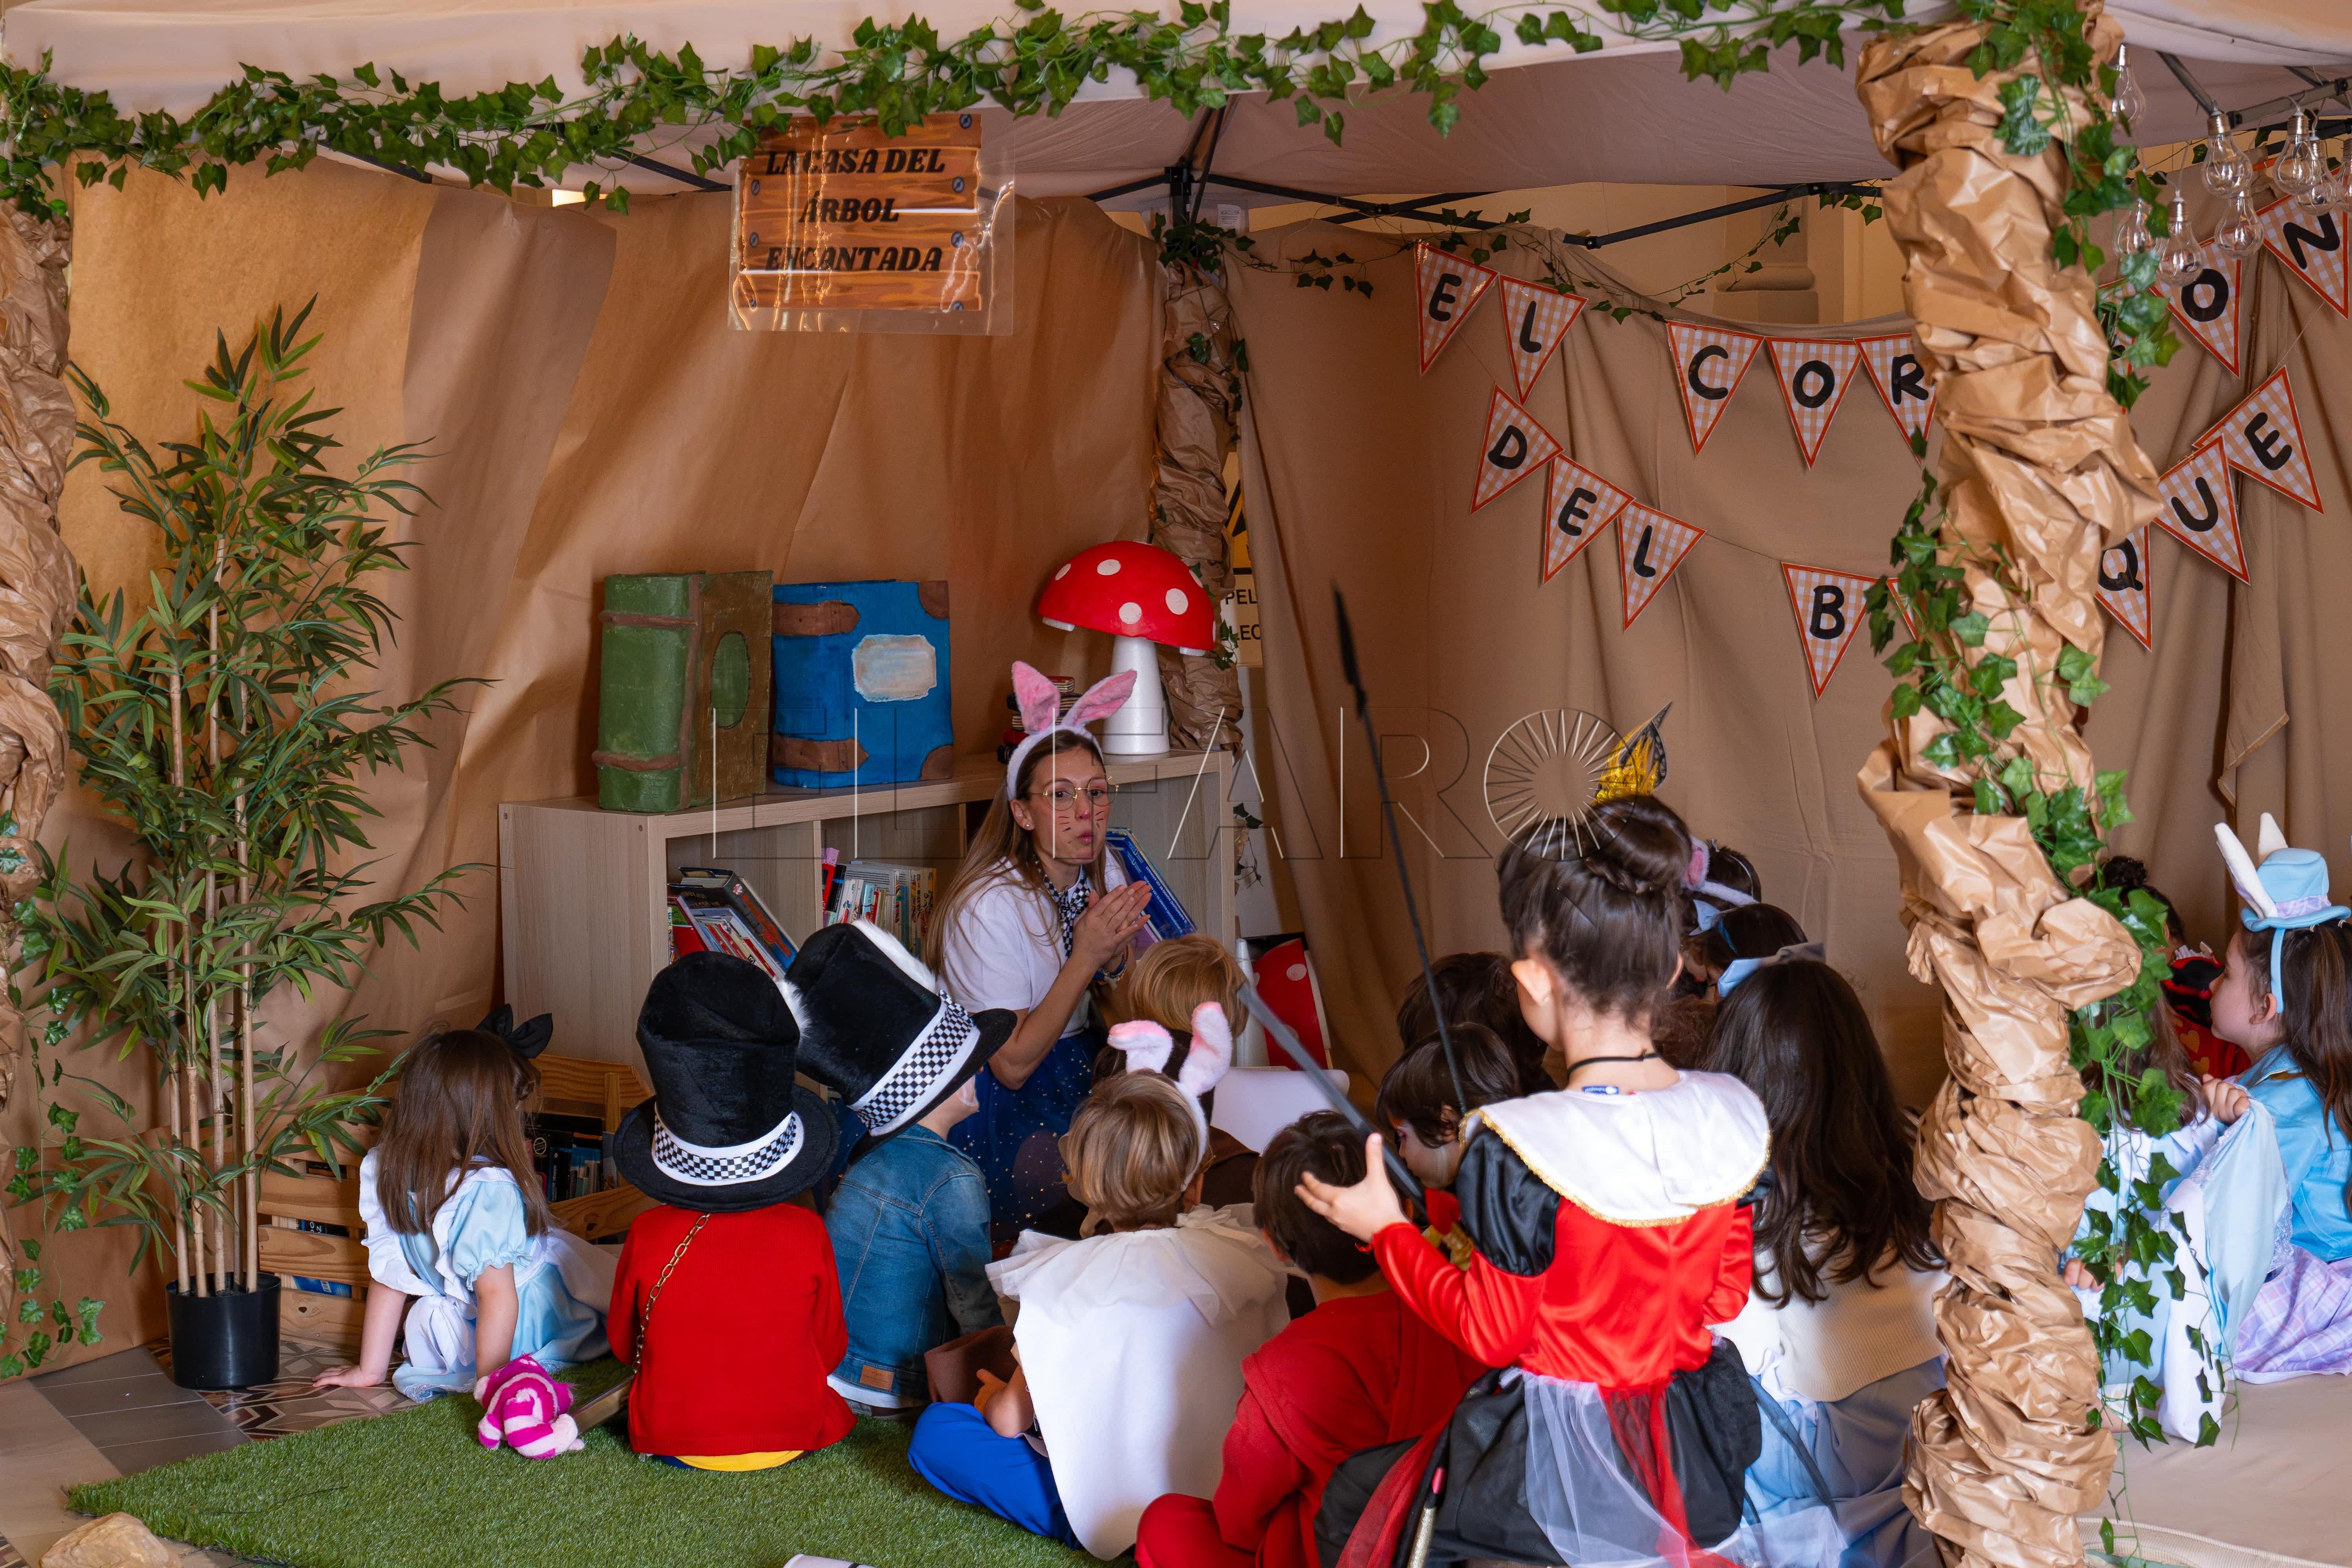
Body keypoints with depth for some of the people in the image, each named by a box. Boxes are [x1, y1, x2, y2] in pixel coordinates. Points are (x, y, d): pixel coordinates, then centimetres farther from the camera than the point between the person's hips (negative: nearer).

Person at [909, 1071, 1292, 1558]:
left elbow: (1010, 1420, -7)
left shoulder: (1060, 1280, -15)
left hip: (1118, 1515, -4)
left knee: (935, 1429, 5)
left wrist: (993, 1401, 18)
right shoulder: (1245, 1253, -9)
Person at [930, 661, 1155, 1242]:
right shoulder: (990, 908, -21)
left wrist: (1118, 952, -14)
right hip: (1001, 1109, -7)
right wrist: (1085, 957, -26)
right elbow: (1013, 1064, -18)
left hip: (1084, 1075, 7)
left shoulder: (1104, 872, -1)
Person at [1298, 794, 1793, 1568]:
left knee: (1344, 1502, 20)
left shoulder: (1519, 1152, -26)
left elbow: (1492, 1335, -14)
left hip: (1564, 1480, -6)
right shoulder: (1731, 1116, -9)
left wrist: (1388, 1232, -2)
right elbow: (1726, 1295, 3)